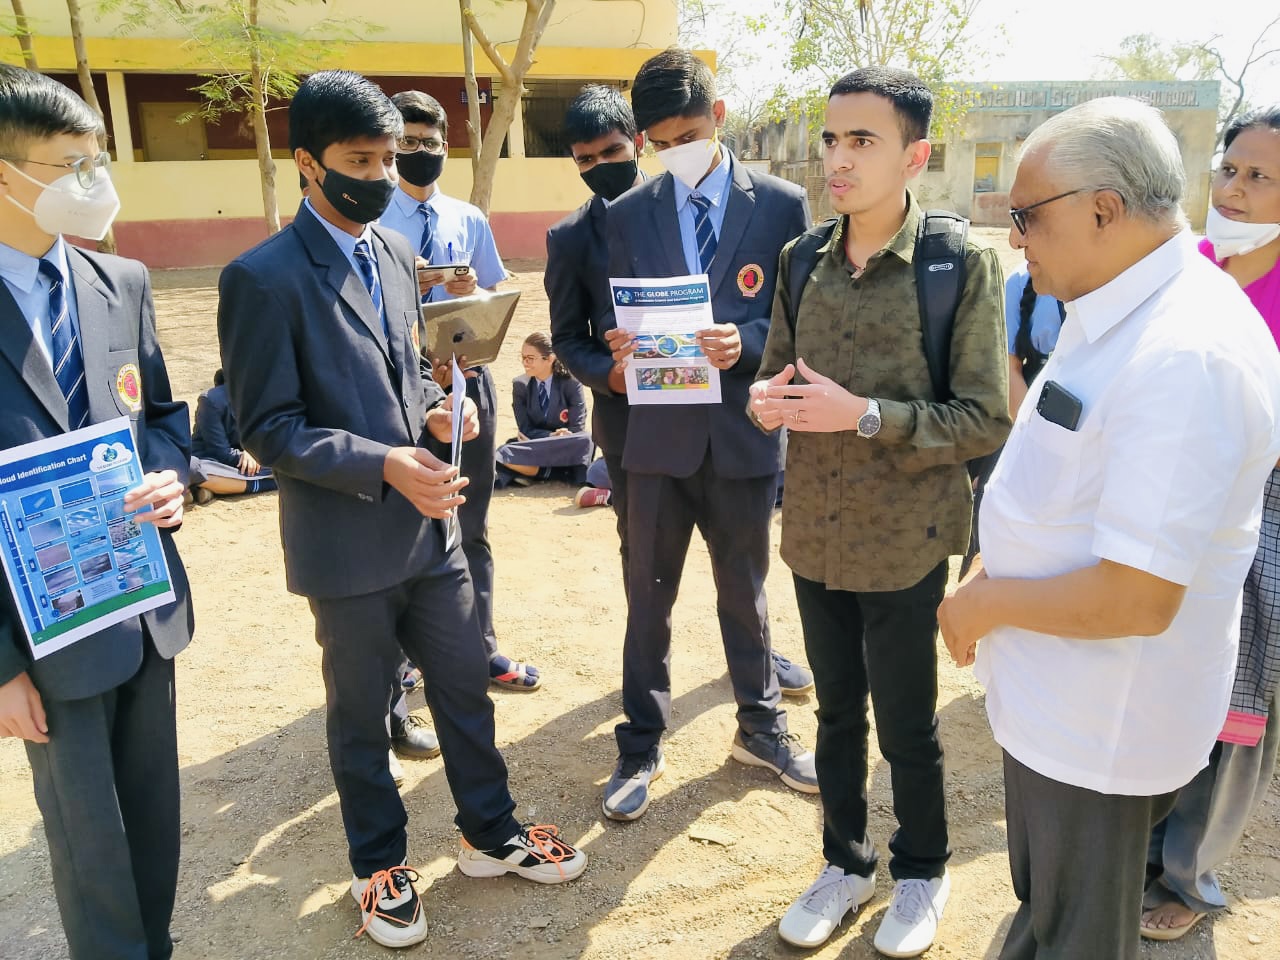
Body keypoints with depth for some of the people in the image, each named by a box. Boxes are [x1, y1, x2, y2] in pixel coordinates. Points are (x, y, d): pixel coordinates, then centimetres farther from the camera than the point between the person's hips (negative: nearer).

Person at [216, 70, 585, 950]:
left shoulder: (395, 252, 7)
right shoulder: (264, 277, -14)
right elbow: (268, 429, -14)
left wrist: (434, 408, -4)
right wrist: (382, 465, -24)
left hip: (430, 525, 6)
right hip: (347, 545, -6)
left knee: (465, 687, 16)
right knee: (361, 714, 14)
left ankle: (492, 834, 38)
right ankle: (380, 865, 36)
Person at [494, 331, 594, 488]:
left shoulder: (571, 383, -8)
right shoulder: (520, 385, -1)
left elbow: (577, 430, -10)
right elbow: (526, 430, -3)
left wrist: (536, 438, -19)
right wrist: (553, 436, -22)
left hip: (565, 448, 0)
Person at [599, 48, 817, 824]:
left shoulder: (781, 205, -2)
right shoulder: (629, 214, 4)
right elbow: (623, 323, 7)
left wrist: (743, 343, -21)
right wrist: (624, 347, -16)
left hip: (743, 432, -1)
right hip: (659, 432, 1)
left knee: (745, 592, 16)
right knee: (648, 596, 10)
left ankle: (761, 728, 37)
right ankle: (642, 746, 27)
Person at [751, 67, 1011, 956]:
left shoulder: (963, 265, -12)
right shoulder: (803, 260, 3)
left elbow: (986, 419, -13)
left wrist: (864, 415, -23)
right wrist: (768, 399, -13)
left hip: (904, 543, -4)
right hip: (815, 536, 4)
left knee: (907, 725, 13)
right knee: (837, 713, 19)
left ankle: (922, 872, 40)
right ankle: (846, 862, 42)